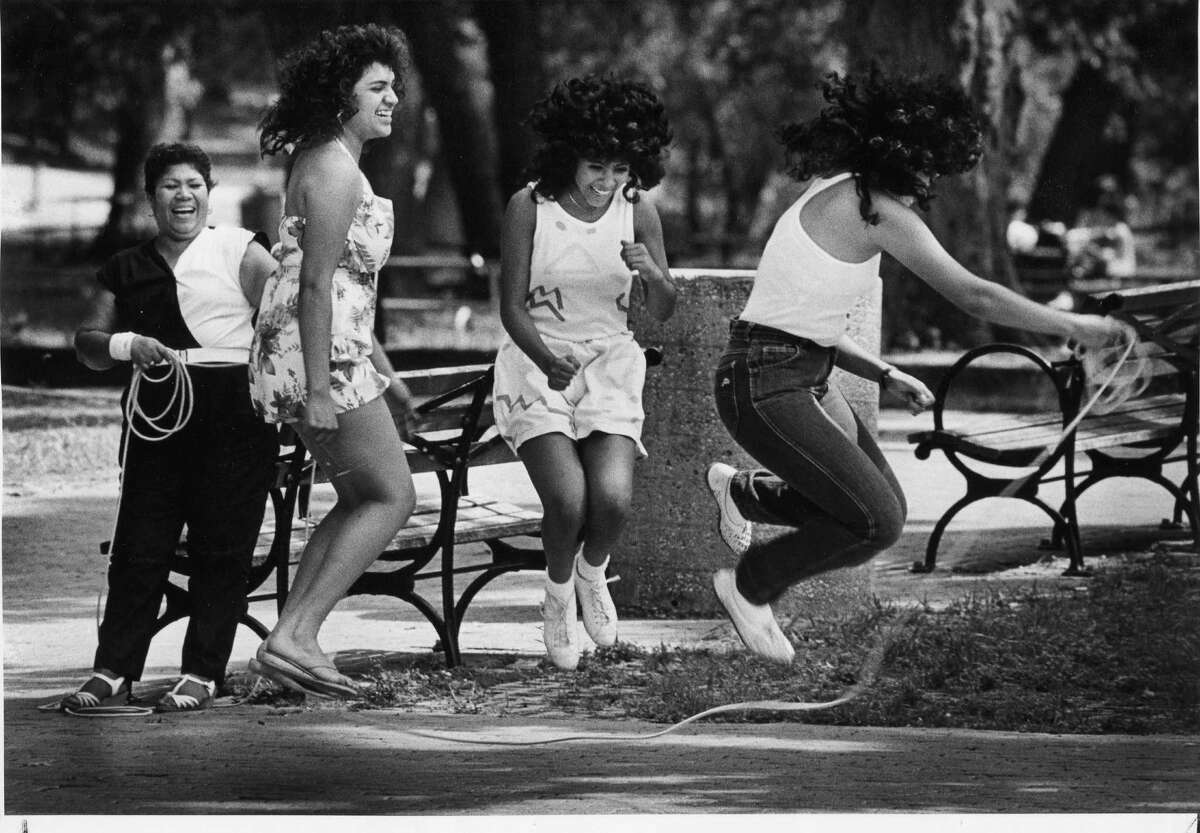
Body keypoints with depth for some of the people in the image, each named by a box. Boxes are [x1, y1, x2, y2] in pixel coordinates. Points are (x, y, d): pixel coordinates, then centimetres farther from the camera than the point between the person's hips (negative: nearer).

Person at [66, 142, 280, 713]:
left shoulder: (240, 254, 4)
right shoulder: (126, 270, 16)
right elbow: (87, 343, 16)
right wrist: (123, 345, -5)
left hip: (232, 409, -3)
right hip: (156, 407, 3)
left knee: (220, 547, -3)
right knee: (138, 544, 0)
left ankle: (202, 674, 2)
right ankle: (113, 672, 2)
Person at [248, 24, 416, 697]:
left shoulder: (329, 162, 18)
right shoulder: (335, 168, -14)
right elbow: (316, 284, -20)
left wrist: (383, 370, 27)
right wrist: (317, 391, -23)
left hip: (338, 348, 10)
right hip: (324, 356, -10)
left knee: (361, 502, 14)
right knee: (394, 497, -6)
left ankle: (289, 640, 9)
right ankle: (296, 638, -10)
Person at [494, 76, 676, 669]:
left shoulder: (637, 214, -2)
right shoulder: (529, 208, -10)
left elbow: (662, 311, 3)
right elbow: (512, 307, -9)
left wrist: (652, 275, -20)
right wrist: (548, 361, -23)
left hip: (609, 364, 2)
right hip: (538, 362, -2)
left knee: (612, 498, -20)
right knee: (567, 498, -22)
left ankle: (593, 574, 16)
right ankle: (559, 597, 10)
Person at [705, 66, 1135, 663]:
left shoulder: (835, 197, 13)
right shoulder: (877, 210, -17)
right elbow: (973, 295, -17)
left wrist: (885, 376, 14)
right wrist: (1072, 327, -9)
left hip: (804, 376, 10)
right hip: (765, 385, -10)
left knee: (885, 507, 12)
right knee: (877, 523, -12)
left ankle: (744, 492, 30)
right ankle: (750, 585, 7)